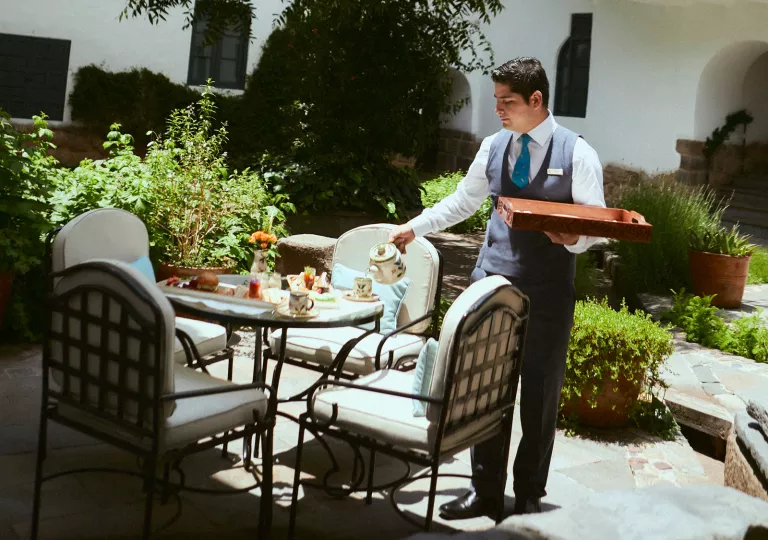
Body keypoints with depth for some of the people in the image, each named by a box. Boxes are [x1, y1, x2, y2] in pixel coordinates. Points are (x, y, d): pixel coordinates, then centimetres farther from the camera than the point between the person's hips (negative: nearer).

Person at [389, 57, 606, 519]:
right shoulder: (494, 147, 7)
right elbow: (462, 202, 19)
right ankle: (486, 490, 24)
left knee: (540, 394, 8)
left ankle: (530, 496, 25)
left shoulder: (577, 153, -6)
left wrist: (573, 238, -26)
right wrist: (415, 227, 14)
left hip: (548, 291, -3)